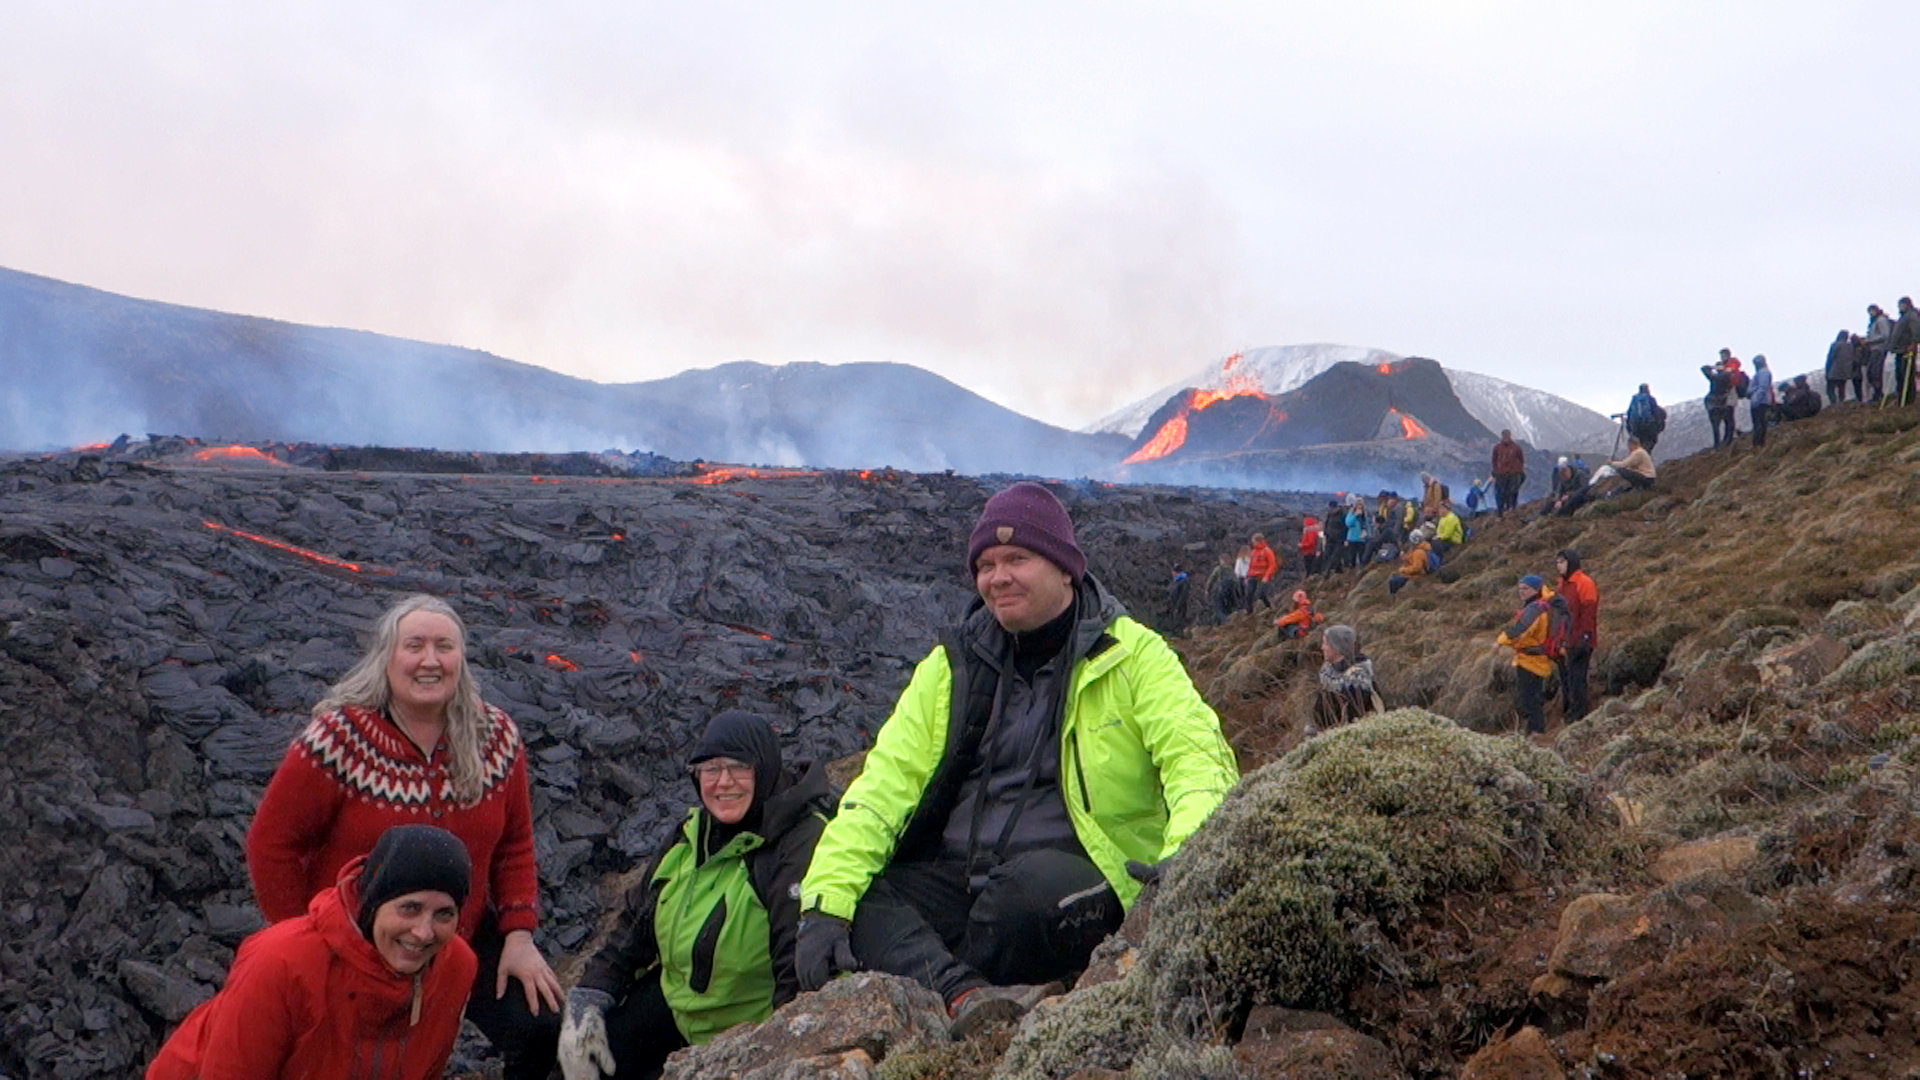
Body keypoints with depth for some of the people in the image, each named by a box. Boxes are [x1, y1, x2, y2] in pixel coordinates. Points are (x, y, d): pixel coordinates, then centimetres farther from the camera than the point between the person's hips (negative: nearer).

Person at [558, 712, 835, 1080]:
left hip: (749, 1031, -7)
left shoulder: (802, 844, -25)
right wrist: (588, 999, 4)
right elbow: (635, 918, 11)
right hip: (675, 1004, 8)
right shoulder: (694, 833, 3)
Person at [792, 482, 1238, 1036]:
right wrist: (826, 901, -12)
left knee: (1036, 882, -36)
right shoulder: (954, 664, 12)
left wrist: (1183, 856, -32)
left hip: (1074, 883, -3)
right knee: (857, 901, -22)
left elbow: (1202, 762, -9)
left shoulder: (1132, 656, 2)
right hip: (954, 881, 4)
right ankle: (966, 997, -43)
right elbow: (886, 783, 3)